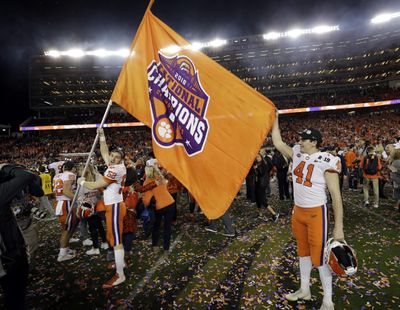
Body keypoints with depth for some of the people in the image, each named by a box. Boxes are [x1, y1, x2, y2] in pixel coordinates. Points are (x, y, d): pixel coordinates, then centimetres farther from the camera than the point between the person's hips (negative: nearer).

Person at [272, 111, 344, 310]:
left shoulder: (325, 162, -17)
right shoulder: (297, 153, 0)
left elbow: (336, 195, -16)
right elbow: (278, 143, 10)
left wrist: (339, 226, -18)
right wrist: (275, 118, 9)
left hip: (316, 213, -6)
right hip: (298, 211, 6)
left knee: (319, 256, 3)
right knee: (303, 251, 18)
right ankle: (304, 290, 36)